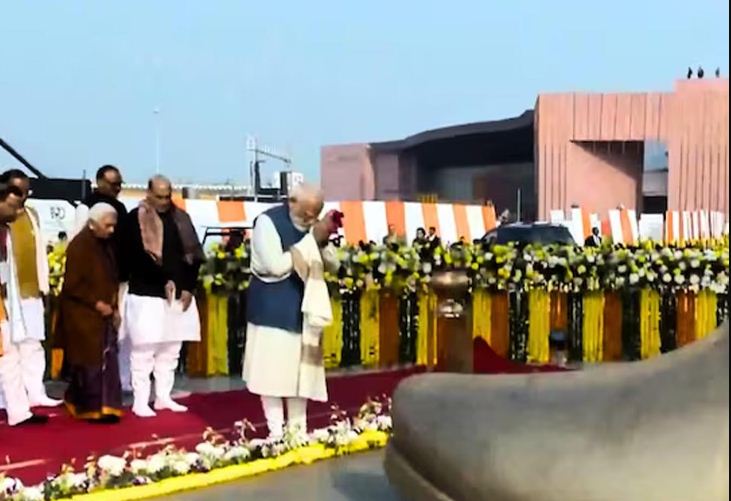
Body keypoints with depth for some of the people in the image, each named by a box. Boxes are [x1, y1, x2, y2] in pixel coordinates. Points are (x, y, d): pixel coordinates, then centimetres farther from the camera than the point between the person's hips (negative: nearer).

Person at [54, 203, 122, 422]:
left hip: (103, 314, 8)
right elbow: (72, 284, -17)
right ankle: (91, 408, 8)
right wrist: (96, 303, -17)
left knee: (107, 362, 6)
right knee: (90, 363, -1)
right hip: (83, 315, -8)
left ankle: (104, 407, 12)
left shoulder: (105, 245, 10)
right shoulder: (79, 246, -14)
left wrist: (114, 307, 6)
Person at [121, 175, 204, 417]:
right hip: (147, 294, -5)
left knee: (170, 351, 10)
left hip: (179, 294, 5)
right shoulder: (135, 219, -4)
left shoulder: (181, 218, 10)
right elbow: (136, 257, -12)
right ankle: (140, 401, 5)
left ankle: (163, 397, 20)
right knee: (143, 351, -3)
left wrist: (188, 287, -2)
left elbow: (193, 255, 9)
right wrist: (164, 280, -16)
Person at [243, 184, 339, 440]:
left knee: (300, 369, 9)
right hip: (272, 308, -6)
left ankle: (298, 429, 18)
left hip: (301, 306, 6)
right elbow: (277, 266, -24)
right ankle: (276, 432, 7)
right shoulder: (267, 221, -14)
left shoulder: (312, 224, 4)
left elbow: (333, 265, 5)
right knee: (272, 371, -2)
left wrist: (323, 241, -15)